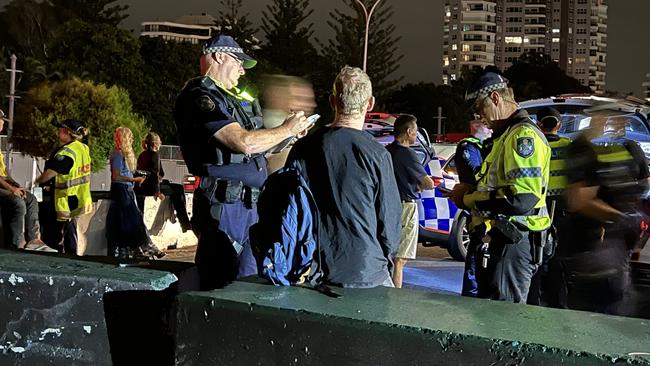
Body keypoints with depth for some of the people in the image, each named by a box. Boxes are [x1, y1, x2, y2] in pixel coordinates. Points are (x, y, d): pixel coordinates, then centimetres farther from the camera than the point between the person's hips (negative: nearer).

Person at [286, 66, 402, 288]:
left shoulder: (303, 149, -1)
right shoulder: (376, 154, -10)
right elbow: (390, 218, -3)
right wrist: (386, 258, 15)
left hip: (313, 271, 3)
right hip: (366, 273, -3)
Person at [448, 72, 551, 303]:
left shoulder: (524, 135, -17)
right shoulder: (507, 135, 19)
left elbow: (523, 199, -28)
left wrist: (470, 199, -18)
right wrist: (472, 190, 8)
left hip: (516, 242, -11)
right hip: (504, 238, 11)